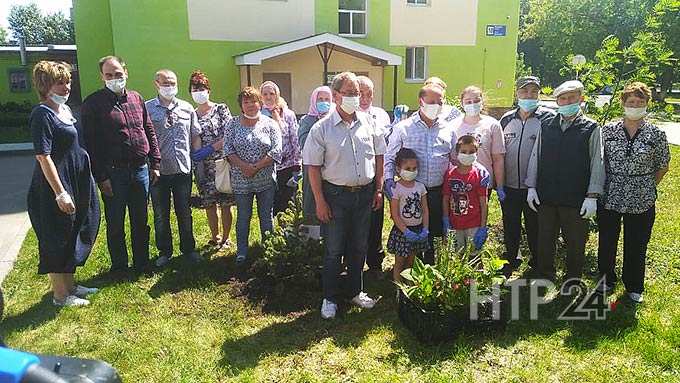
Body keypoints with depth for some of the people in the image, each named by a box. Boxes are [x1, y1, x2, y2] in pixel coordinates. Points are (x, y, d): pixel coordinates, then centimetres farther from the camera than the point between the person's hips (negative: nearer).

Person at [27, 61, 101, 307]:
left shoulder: (65, 109, 10)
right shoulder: (42, 115, -16)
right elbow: (43, 157, -20)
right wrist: (60, 193, -22)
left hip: (75, 183, 9)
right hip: (55, 188, -9)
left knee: (74, 237, 18)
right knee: (57, 240, 4)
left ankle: (69, 285, 33)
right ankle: (60, 294, 19)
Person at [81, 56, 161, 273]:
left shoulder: (137, 99, 10)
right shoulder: (93, 103, -5)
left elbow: (150, 132, 13)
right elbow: (90, 143, -9)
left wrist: (155, 163, 7)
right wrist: (101, 177, -13)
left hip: (141, 170, 4)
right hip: (113, 173, -4)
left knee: (140, 222, 14)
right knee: (115, 224, 8)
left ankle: (142, 264, 28)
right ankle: (119, 267, 24)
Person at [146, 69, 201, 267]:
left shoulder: (187, 108, 5)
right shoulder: (147, 108, -3)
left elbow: (196, 136, 10)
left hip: (183, 169, 2)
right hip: (158, 170, -1)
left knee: (185, 213, 14)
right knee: (161, 215, 11)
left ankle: (188, 249, 30)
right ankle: (164, 252, 28)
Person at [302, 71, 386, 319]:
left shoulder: (369, 123, 3)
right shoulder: (322, 128, -8)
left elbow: (379, 156, 11)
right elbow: (313, 166, -8)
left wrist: (378, 189, 7)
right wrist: (320, 202, -11)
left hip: (365, 194, 4)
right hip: (336, 195, -3)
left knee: (359, 247, 15)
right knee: (334, 250, 5)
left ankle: (356, 292, 33)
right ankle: (330, 298, 22)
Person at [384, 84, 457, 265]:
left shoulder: (448, 129, 8)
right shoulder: (403, 128, 0)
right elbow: (390, 157, 3)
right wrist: (389, 179, -11)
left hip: (439, 191, 2)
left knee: (435, 233, 11)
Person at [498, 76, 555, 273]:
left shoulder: (548, 118, -5)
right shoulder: (507, 119, 7)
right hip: (509, 186, 3)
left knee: (535, 228, 10)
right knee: (510, 227, 15)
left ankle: (537, 264, 28)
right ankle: (510, 262, 32)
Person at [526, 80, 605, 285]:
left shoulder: (591, 128, -1)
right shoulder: (546, 125, 7)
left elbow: (597, 164, -3)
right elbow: (535, 157, 10)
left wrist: (592, 196, -8)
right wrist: (531, 187, 6)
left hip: (576, 199, -2)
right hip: (545, 197, 3)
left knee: (576, 242, 9)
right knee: (544, 239, 13)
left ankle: (572, 281, 28)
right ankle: (543, 277, 30)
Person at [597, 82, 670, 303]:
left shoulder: (657, 135, -4)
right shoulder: (608, 131, -2)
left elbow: (663, 167, 6)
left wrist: (647, 187, 2)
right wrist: (600, 189, 1)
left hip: (641, 202, -1)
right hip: (609, 199, 1)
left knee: (636, 247, 12)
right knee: (606, 243, 13)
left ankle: (634, 287, 32)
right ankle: (606, 280, 35)